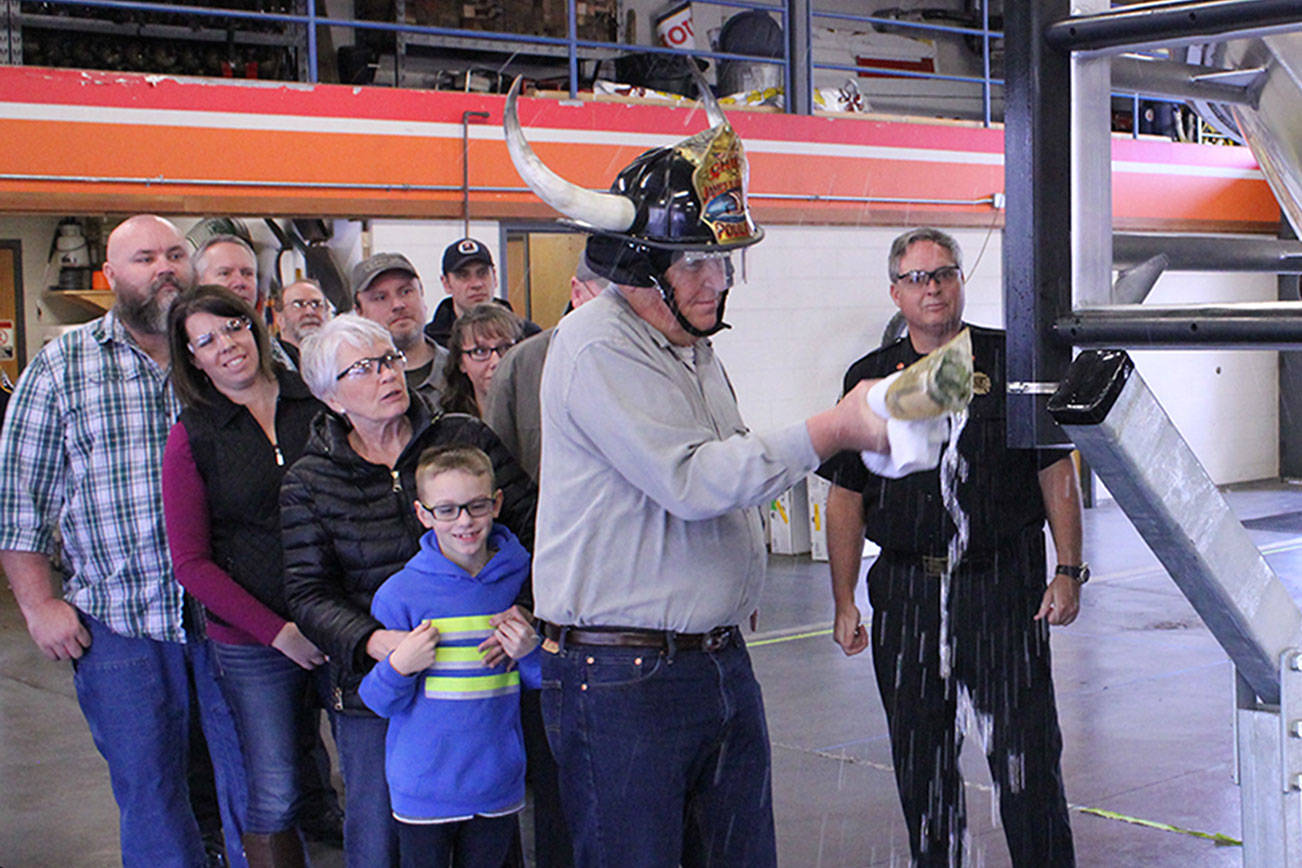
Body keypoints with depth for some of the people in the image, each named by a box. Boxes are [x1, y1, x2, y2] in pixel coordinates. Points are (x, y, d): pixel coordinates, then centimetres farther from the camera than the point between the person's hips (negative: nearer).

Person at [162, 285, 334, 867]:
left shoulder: (317, 401, 3)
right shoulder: (191, 437, 1)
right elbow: (191, 562, -2)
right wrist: (278, 631, -10)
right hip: (252, 640, -1)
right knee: (274, 797, 2)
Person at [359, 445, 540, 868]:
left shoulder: (521, 582, -1)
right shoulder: (399, 594, -9)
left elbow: (547, 684, 9)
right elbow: (380, 701, -2)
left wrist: (531, 654, -11)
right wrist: (398, 667, -21)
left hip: (498, 785, 2)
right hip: (423, 791, -2)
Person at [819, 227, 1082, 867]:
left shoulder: (1011, 361, 4)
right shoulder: (870, 377, 9)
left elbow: (1057, 471, 4)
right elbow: (846, 497, 9)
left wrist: (1069, 571, -4)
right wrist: (845, 604, 4)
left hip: (1003, 587, -2)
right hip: (906, 591, 3)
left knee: (1026, 756, -3)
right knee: (920, 762, 10)